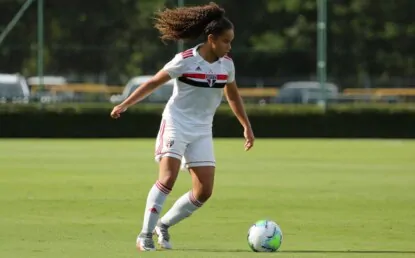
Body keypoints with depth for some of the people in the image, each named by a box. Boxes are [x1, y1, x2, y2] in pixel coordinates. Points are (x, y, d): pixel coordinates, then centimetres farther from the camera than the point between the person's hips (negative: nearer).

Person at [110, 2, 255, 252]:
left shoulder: (227, 64, 1)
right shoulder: (185, 60, -15)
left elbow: (233, 96, 17)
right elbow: (153, 83, -7)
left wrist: (247, 127, 18)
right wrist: (125, 104, -11)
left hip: (202, 131, 5)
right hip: (176, 124, -5)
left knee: (204, 192, -4)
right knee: (168, 178, -22)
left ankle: (164, 225, 15)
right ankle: (146, 234, -12)